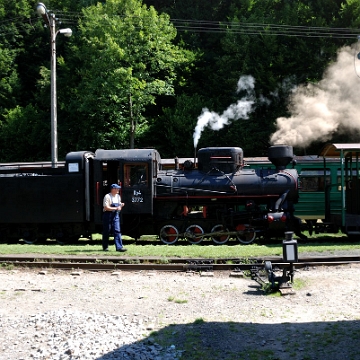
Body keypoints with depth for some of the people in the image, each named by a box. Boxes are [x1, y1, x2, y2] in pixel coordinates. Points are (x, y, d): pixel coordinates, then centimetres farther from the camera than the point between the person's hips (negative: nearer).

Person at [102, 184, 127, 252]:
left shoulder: (118, 196, 13)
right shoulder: (107, 196, -10)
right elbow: (106, 208, -18)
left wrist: (121, 206, -1)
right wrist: (116, 208, -22)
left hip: (115, 215, 6)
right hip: (108, 215, -6)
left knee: (117, 231, -4)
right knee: (106, 231, 4)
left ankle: (119, 247, -10)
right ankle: (105, 247, 16)